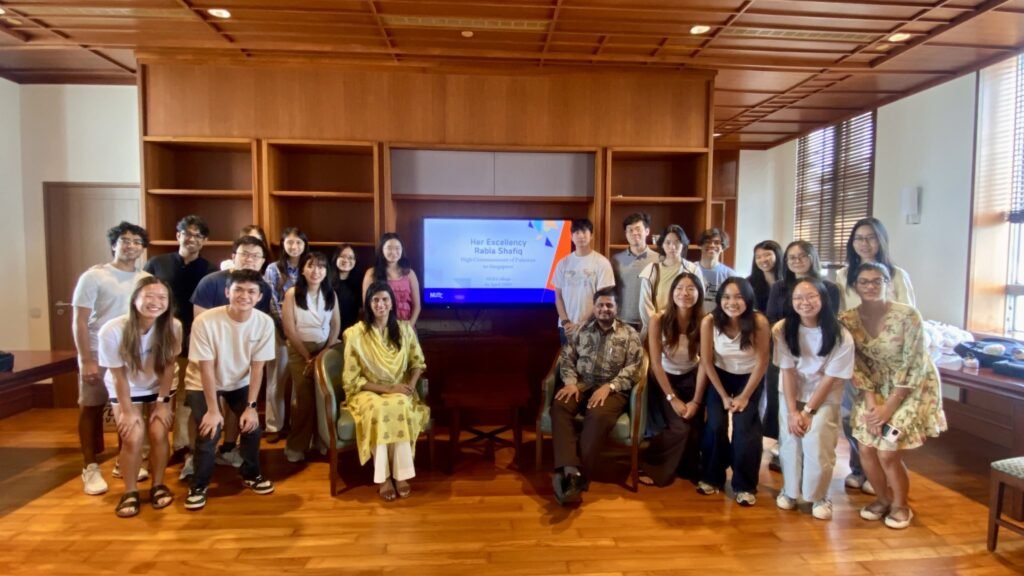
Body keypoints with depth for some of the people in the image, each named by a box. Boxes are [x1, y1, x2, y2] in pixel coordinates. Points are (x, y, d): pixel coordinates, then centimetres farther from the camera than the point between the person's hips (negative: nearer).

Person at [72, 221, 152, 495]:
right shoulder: (93, 276, -5)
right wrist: (86, 360, -13)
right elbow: (79, 321, -8)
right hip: (99, 354, -3)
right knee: (91, 409, 5)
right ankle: (90, 468, 16)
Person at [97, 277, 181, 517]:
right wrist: (127, 411, -13)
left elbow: (169, 367, -12)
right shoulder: (112, 330, -28)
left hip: (158, 389, 1)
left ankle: (158, 485, 11)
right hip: (125, 391, -1)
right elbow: (119, 375, -18)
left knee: (158, 433, -11)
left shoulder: (173, 326, -24)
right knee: (133, 437, -15)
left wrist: (162, 403, -9)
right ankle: (130, 492, 6)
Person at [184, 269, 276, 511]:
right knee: (209, 431, -15)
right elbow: (206, 368, -23)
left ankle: (251, 475, 19)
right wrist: (213, 409, -20)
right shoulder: (205, 322, -31)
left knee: (251, 425, -8)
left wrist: (251, 406, -15)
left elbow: (257, 367, -14)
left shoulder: (265, 323, -22)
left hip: (240, 383, 3)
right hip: (203, 384, -2)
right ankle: (199, 485, 10)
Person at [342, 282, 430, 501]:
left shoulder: (405, 329, 2)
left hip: (399, 391, 2)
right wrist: (387, 389, -17)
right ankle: (383, 477, -20)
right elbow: (352, 380, -9)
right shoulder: (355, 334, -9)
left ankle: (401, 473, -20)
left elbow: (418, 362, 10)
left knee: (402, 407, -33)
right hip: (368, 392, -2)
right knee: (379, 409, -35)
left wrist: (410, 386, -10)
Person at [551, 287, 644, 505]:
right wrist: (570, 382, -11)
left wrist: (608, 387, -18)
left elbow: (633, 368, -4)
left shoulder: (630, 334, 7)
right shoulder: (580, 330, 15)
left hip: (612, 388, -2)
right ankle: (570, 469, -39)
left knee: (598, 416, -35)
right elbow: (566, 358, 9)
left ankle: (579, 476, -30)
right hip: (581, 384, 3)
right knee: (559, 406, -30)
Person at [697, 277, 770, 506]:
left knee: (745, 427, -15)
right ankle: (712, 477, 10)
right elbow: (707, 361, -13)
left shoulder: (759, 322, -26)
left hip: (749, 378, 0)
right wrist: (724, 396, -10)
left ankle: (745, 486, 3)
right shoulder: (709, 322, -24)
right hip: (720, 376, 1)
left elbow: (762, 362, -15)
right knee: (716, 425, -12)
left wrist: (744, 396, -13)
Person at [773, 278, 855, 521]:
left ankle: (819, 497, 9)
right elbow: (787, 371, -12)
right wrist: (792, 411, -15)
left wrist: (808, 411, -15)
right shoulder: (782, 329, -16)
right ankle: (789, 491, 15)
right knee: (791, 438, -7)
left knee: (816, 439, -14)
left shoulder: (841, 336, -19)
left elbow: (830, 378, -14)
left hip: (825, 398, -1)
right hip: (792, 394, 2)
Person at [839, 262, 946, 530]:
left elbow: (915, 366, -19)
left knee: (888, 452, -8)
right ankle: (883, 498, 28)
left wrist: (889, 407, -19)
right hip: (876, 387, 4)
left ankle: (900, 505, 21)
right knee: (866, 449, 0)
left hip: (913, 387, -4)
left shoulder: (908, 316, -22)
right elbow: (856, 365, -5)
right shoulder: (848, 320, -10)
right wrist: (871, 403, -14)